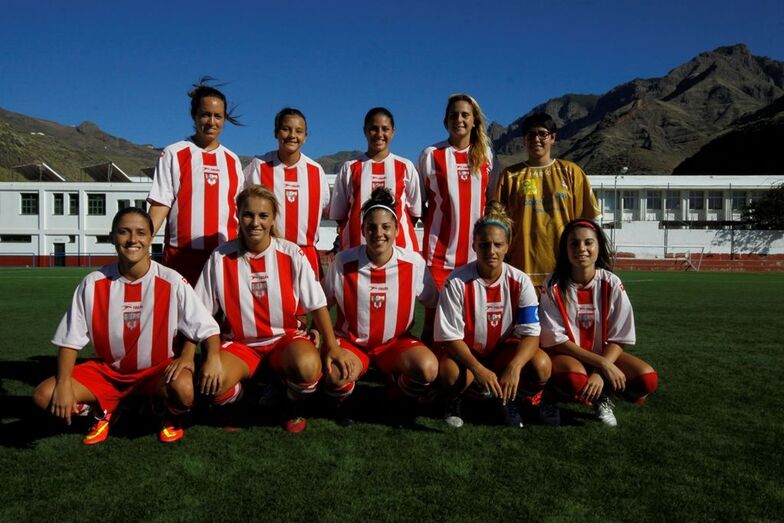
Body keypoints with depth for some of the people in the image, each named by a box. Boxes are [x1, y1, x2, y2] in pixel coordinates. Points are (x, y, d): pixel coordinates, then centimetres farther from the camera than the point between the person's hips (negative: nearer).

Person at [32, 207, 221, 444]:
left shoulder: (171, 281, -16)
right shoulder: (93, 283, -9)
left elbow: (208, 329, -14)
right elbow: (70, 340, -4)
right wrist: (64, 384, -18)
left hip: (157, 370, -3)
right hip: (107, 370, 3)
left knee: (183, 389, -35)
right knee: (44, 396, -16)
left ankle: (172, 417, 5)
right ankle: (103, 412, 15)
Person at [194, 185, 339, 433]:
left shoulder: (291, 254, -8)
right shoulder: (221, 257, -6)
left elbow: (317, 305, -6)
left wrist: (332, 348, -14)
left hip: (286, 337, -1)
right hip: (239, 342, 1)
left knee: (308, 366, -34)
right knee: (212, 383, -29)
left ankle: (293, 404, 3)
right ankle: (237, 400, 10)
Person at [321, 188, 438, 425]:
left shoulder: (415, 263, -10)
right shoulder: (343, 261, -11)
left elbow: (433, 304, 3)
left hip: (396, 342, 1)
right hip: (351, 342, -1)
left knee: (428, 368, -29)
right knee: (334, 374, -33)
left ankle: (401, 400, 7)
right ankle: (342, 401, 7)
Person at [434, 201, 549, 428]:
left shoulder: (520, 282, -13)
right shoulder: (457, 281, -19)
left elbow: (531, 334, -17)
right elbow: (450, 336, -18)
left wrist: (514, 367, -36)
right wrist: (478, 370, -33)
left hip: (504, 350, 2)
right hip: (465, 352, -2)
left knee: (541, 365, -27)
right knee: (449, 373, -35)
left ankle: (509, 399, 6)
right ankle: (454, 400, 4)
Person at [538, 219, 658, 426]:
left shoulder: (611, 284, -8)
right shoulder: (554, 285, -14)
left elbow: (618, 340, -7)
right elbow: (556, 340, -15)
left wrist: (600, 373, -23)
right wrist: (603, 364, -22)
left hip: (604, 354, 3)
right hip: (565, 354, -3)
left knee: (647, 379, -23)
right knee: (574, 380, -37)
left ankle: (600, 397, 3)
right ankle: (552, 393, -2)